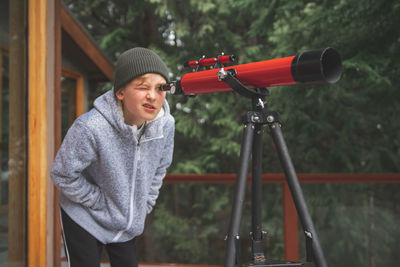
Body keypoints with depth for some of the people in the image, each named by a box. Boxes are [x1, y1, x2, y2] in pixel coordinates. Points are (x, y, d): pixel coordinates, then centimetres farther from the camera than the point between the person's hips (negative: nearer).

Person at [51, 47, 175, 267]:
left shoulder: (165, 124, -14)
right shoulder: (91, 127, -32)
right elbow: (63, 175, -20)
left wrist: (144, 206, 5)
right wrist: (102, 204, -14)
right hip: (84, 219, -5)